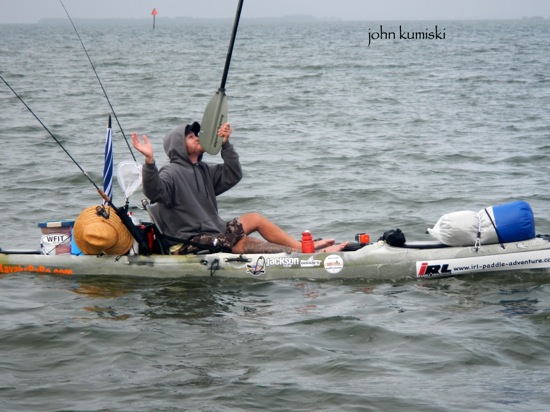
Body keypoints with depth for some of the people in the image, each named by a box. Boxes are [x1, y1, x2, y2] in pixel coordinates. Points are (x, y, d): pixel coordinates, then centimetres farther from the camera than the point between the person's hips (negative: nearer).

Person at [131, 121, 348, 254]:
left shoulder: (202, 170, 16)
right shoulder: (172, 173, -13)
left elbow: (233, 176, 15)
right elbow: (154, 191, -32)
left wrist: (226, 145, 3)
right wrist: (150, 161, -50)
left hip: (213, 231, 10)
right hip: (191, 243, -10)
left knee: (254, 218, 9)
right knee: (243, 243, -27)